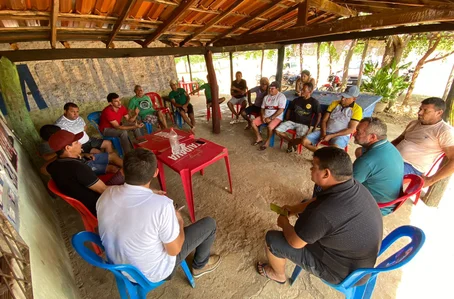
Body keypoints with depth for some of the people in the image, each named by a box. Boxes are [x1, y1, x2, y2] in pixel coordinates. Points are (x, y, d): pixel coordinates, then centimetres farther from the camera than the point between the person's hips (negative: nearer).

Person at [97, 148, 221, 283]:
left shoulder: (107, 194, -18)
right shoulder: (161, 205, -37)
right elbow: (174, 250, -23)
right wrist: (179, 221, -6)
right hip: (153, 273, -5)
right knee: (209, 223, 5)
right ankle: (200, 265, 31)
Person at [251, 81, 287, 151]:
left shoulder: (281, 96, -9)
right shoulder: (266, 97, 12)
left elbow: (280, 110, -17)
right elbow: (262, 108, 13)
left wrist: (270, 118, -21)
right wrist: (263, 116, -7)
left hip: (276, 117, -7)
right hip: (265, 116, 7)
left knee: (269, 127, -35)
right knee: (253, 123, -9)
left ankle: (267, 142, -9)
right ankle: (259, 138, 7)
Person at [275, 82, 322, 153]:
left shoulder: (314, 102, 1)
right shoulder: (296, 100, 13)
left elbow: (319, 115, 1)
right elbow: (289, 110, 23)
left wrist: (313, 127, -9)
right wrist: (287, 121, 9)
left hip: (304, 124, -4)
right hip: (292, 121, 4)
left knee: (300, 140, -31)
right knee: (277, 131, -19)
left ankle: (291, 143, 6)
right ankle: (291, 141, 5)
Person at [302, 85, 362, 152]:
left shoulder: (357, 109, -2)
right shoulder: (334, 103, 10)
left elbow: (351, 129, -8)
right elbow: (324, 120, 7)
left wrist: (331, 136, -16)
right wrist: (323, 134, -12)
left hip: (342, 135, -4)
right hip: (326, 132, 5)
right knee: (304, 141, -15)